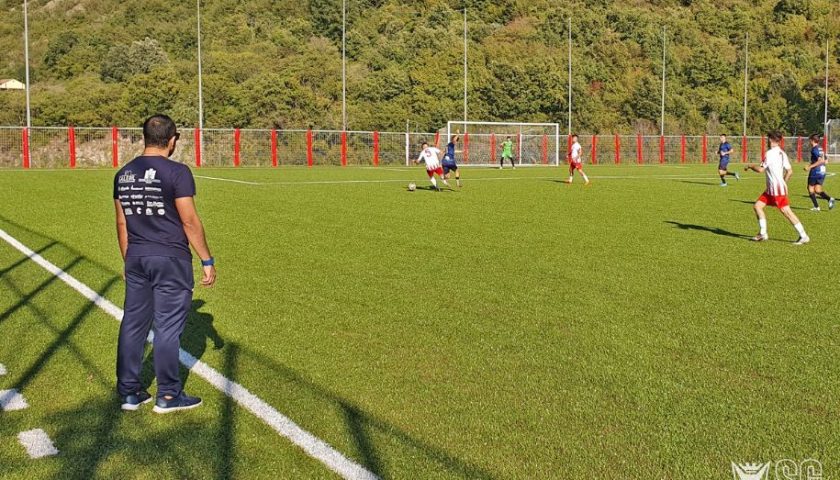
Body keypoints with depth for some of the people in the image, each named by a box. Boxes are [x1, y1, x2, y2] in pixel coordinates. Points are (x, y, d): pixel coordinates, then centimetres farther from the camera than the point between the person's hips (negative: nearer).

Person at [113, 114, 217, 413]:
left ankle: (129, 393, 20)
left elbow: (122, 223, 13)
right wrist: (207, 261, -5)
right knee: (168, 326, 2)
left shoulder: (124, 174, 8)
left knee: (133, 324, 12)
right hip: (170, 260, -6)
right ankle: (168, 396, 11)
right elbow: (190, 222, -12)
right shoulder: (177, 172, -11)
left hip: (136, 259, 6)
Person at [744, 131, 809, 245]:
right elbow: (790, 171, 11)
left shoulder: (770, 153, -14)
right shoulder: (782, 153, 12)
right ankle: (763, 234, 11)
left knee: (786, 211, -8)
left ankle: (804, 236, -6)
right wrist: (783, 183, 22)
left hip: (777, 188, -10)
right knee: (757, 205, 10)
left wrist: (750, 166, 2)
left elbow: (761, 169, -15)